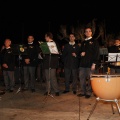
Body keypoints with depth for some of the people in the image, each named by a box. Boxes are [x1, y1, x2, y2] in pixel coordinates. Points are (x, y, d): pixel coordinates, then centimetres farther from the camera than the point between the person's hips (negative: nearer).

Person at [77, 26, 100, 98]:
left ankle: (89, 92, 9)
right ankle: (83, 92, 17)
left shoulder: (94, 42, 2)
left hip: (90, 63, -5)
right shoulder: (83, 42, 19)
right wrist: (81, 53, 1)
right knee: (81, 78, 6)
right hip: (83, 63, 5)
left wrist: (94, 63, -14)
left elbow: (97, 53, -5)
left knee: (89, 79, -1)